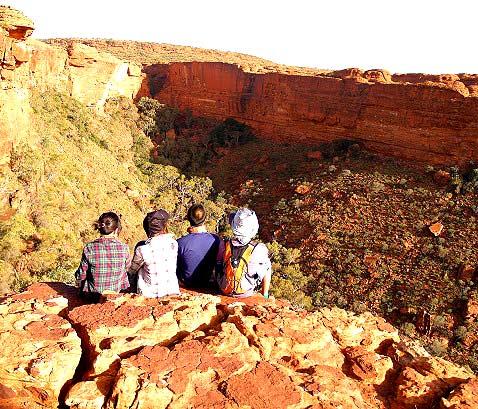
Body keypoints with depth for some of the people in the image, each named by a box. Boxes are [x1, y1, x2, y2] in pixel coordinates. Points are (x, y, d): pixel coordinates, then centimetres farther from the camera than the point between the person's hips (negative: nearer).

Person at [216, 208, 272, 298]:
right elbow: (267, 272, -11)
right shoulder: (259, 250, -24)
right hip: (247, 294, -3)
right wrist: (265, 294, 8)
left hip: (225, 291, 3)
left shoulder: (223, 245, -16)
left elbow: (218, 267, -1)